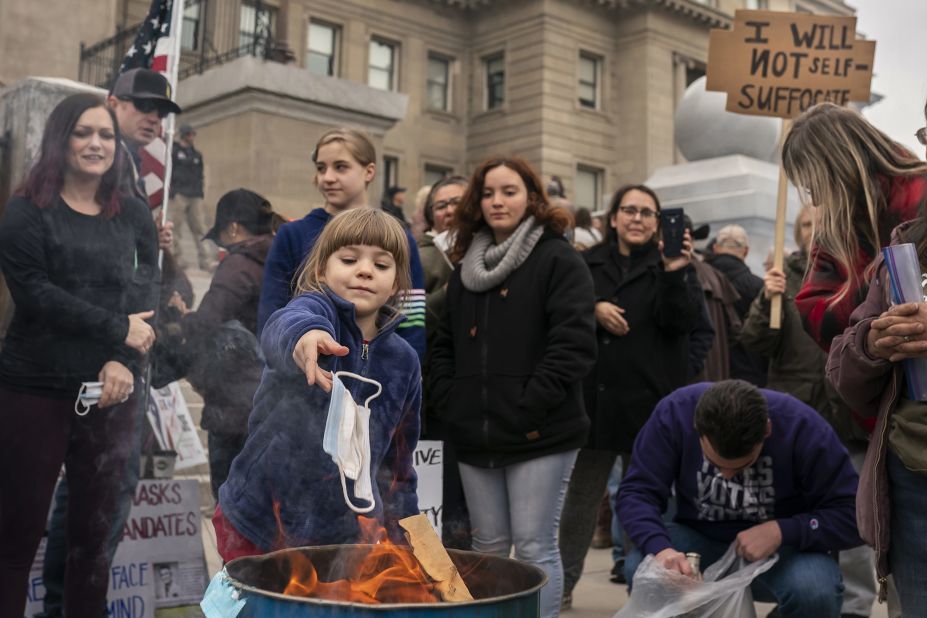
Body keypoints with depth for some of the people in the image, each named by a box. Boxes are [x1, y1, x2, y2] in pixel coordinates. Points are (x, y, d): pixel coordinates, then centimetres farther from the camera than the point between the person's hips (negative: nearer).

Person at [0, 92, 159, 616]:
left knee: (96, 529, 10)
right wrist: (118, 329, -13)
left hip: (113, 393, 3)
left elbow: (146, 294, 1)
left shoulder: (134, 216, 11)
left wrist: (123, 361, -14)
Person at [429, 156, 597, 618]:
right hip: (475, 436, 6)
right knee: (488, 548, 14)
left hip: (539, 436, -6)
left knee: (534, 547, -1)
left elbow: (574, 343, -14)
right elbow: (445, 343, 20)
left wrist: (530, 408, -17)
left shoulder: (558, 260, -5)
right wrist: (447, 401, 6)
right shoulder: (467, 266, 15)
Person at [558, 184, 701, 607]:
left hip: (649, 398, -2)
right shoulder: (588, 264, 10)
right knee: (581, 495, 11)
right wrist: (593, 307, -11)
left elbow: (683, 322, -9)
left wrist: (673, 273, -23)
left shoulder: (672, 264, 4)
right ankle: (563, 583, 23)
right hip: (595, 395, 2)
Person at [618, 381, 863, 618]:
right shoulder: (675, 411, -20)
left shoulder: (802, 427, -23)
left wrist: (783, 531, -31)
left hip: (783, 547, -1)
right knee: (641, 570, -29)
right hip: (699, 537, 1)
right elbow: (637, 492, -18)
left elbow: (851, 516, -16)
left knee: (815, 590, -34)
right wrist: (660, 547, -37)